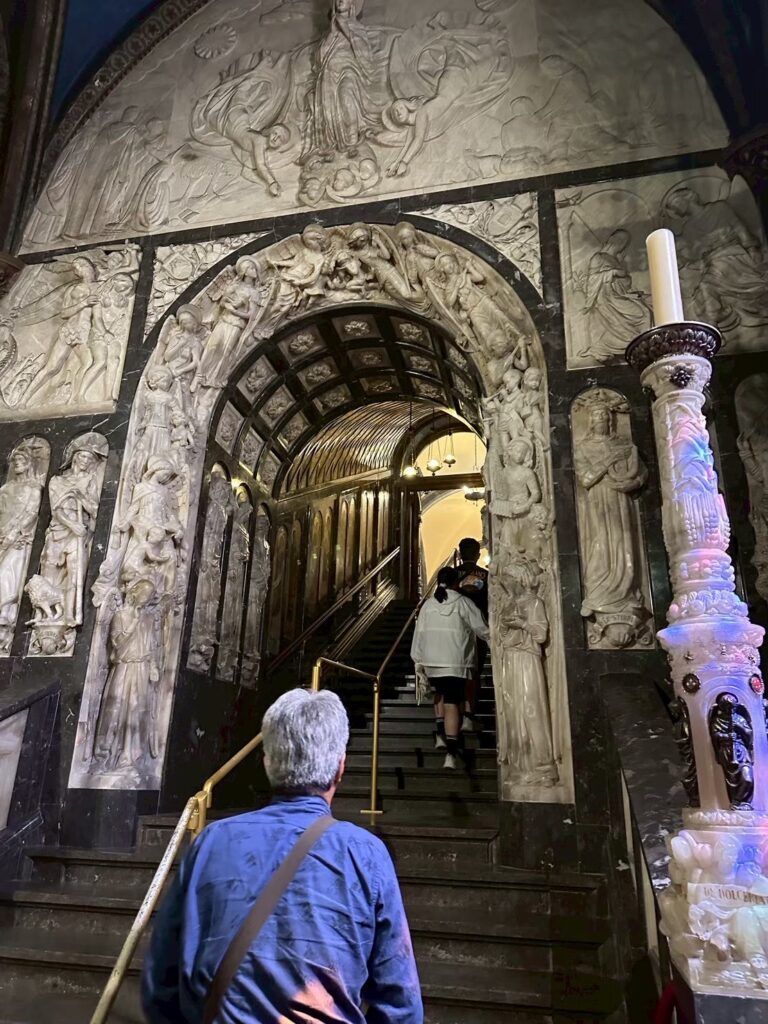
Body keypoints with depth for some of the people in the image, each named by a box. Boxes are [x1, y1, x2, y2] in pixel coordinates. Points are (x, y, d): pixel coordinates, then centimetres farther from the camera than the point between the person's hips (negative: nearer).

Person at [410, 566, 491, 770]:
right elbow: (481, 628, 0)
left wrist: (418, 660, 12)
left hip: (432, 661, 3)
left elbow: (419, 633, 5)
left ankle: (440, 734, 16)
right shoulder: (463, 603, -4)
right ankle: (451, 754, -7)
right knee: (452, 703, -3)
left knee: (440, 693, 28)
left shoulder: (428, 604, 4)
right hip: (456, 662, -3)